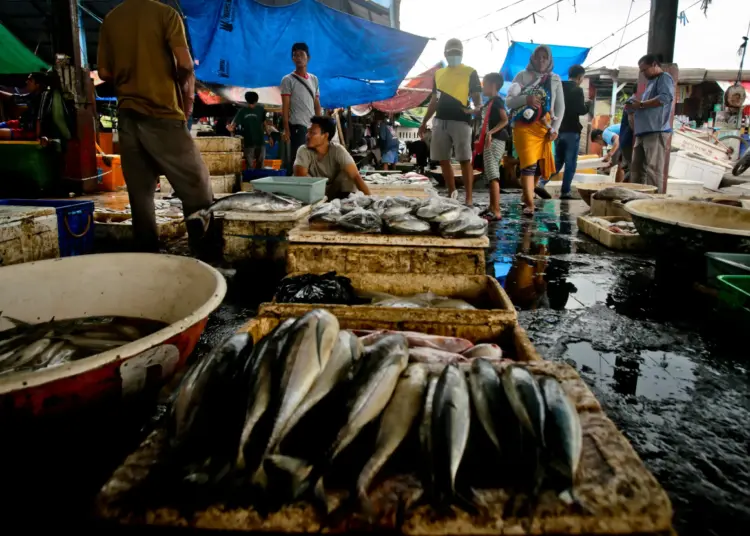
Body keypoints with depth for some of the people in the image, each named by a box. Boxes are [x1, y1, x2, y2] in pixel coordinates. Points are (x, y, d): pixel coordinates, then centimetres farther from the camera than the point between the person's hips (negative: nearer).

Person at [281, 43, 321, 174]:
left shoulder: (314, 79, 15)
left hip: (312, 127, 6)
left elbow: (317, 105, 16)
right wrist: (286, 130, -12)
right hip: (297, 126, -5)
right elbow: (285, 107, -4)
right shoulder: (288, 80, 0)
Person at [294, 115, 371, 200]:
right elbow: (299, 175, -28)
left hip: (335, 193, -1)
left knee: (347, 174, -26)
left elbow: (355, 176, -27)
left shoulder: (338, 150, -17)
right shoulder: (304, 151, -14)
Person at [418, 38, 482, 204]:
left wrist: (477, 107, -25)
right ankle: (452, 195, 16)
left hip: (460, 120, -5)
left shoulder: (470, 72, 4)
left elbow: (477, 96, -1)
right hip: (440, 121, 5)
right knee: (443, 160, 6)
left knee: (464, 159, -8)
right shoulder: (438, 73, 18)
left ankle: (468, 199, -5)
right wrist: (424, 121, 19)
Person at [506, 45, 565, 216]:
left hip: (544, 128, 4)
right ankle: (530, 204, -18)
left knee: (539, 165, 7)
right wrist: (525, 99, -21)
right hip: (524, 126, -3)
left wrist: (555, 128, -3)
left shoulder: (555, 80, 11)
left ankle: (526, 196, 26)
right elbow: (509, 100, -2)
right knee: (529, 164, -14)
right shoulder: (523, 75, 3)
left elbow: (560, 106, 10)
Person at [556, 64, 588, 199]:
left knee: (557, 161, 14)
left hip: (559, 129, 6)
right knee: (570, 163, -1)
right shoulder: (577, 90, -9)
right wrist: (588, 105, 5)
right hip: (571, 130, -6)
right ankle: (565, 192, -4)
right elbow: (581, 110, -14)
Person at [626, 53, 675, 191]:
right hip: (644, 132, 10)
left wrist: (641, 104, -10)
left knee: (653, 169, -13)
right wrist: (635, 107, 11)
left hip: (656, 131, -9)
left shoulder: (664, 78, 0)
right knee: (636, 168, 6)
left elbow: (665, 98, -17)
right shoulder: (651, 82, 29)